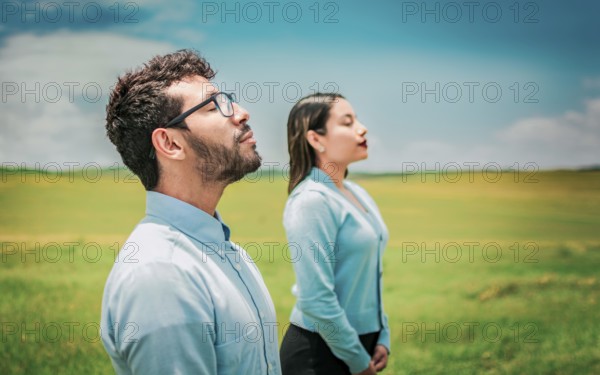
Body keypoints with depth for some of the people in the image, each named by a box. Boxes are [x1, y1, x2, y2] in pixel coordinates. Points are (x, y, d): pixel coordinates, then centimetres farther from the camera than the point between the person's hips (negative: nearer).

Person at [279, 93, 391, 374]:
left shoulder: (356, 193, 7)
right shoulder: (311, 201, -19)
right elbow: (317, 300, -23)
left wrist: (382, 338, 8)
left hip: (364, 340, 8)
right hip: (321, 352, -8)